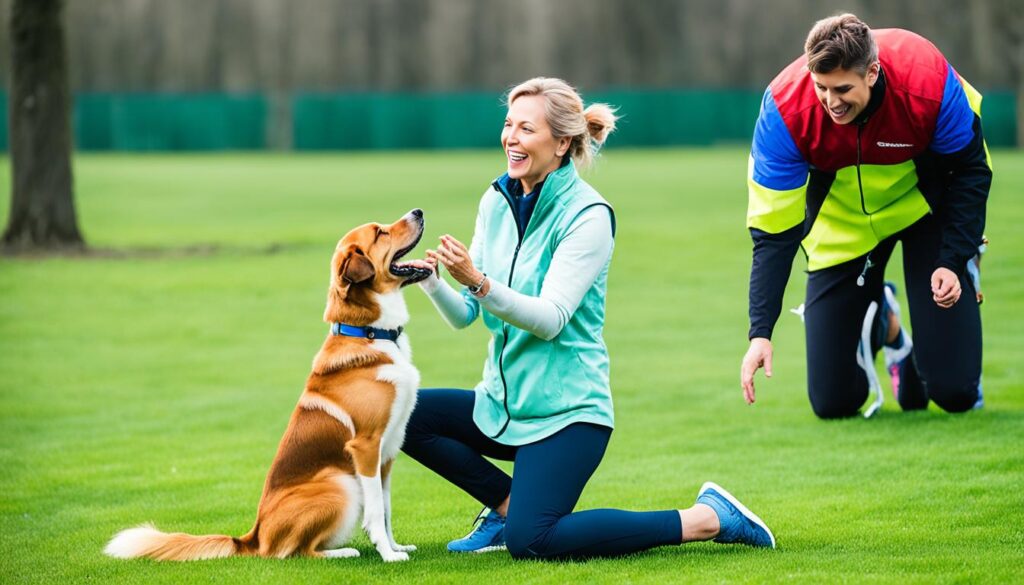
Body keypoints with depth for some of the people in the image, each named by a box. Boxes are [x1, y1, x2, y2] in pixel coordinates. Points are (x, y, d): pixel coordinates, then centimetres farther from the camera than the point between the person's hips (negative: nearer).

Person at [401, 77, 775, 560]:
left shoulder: (586, 215, -13)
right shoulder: (496, 202, 6)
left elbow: (551, 318, -22)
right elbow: (464, 315, 5)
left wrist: (480, 283, -35)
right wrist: (434, 284, -17)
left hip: (566, 407, -7)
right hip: (504, 403, 7)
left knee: (530, 540, -23)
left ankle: (707, 519, -9)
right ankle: (507, 502, 5)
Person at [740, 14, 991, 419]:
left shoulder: (929, 83, -33)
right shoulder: (785, 108, -31)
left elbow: (970, 170, -14)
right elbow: (774, 229, -25)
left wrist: (953, 260, -22)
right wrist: (760, 332, -32)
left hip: (924, 210, -1)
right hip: (840, 225, 1)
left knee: (954, 391, -13)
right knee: (833, 403, -2)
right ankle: (879, 322, 28)